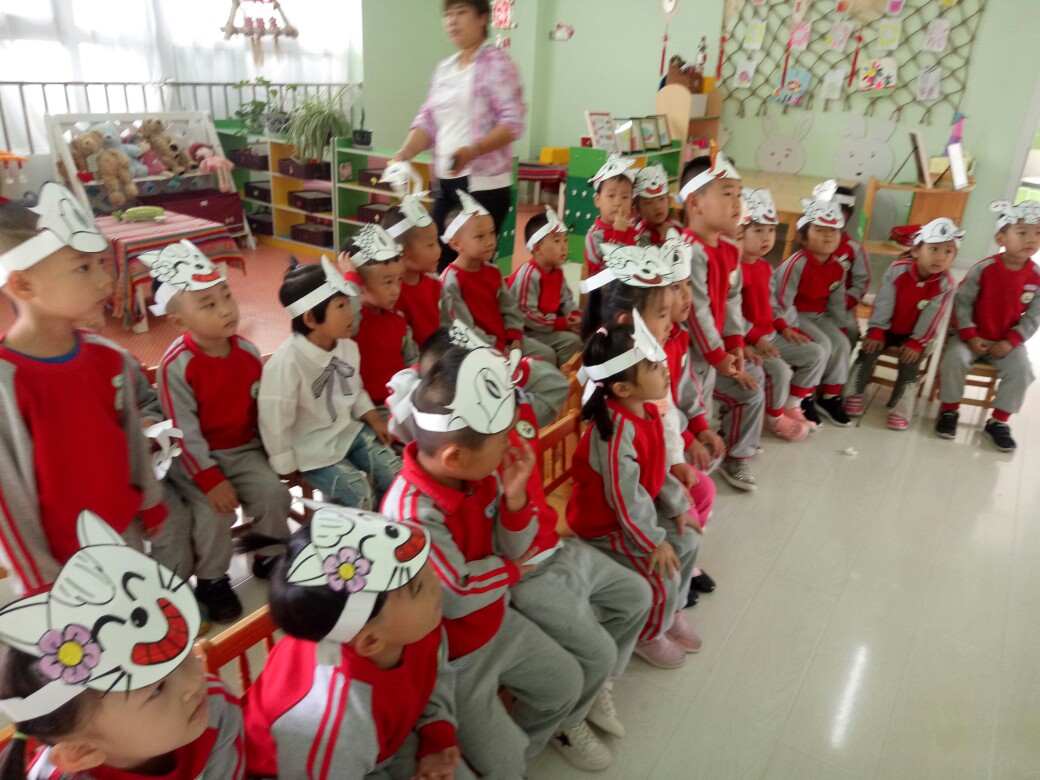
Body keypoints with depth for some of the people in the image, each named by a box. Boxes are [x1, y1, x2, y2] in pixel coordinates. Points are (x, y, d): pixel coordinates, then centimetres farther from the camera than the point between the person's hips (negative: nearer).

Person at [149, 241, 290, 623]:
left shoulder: (247, 351, -5)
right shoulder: (176, 366, -21)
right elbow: (184, 431, -19)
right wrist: (210, 479, -21)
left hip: (245, 449, 5)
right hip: (196, 457, -4)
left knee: (274, 493, -11)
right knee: (215, 511, -21)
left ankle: (270, 557, 17)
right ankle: (211, 580, 6)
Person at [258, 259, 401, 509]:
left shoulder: (348, 346, -6)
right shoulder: (286, 364, -27)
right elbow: (275, 421, -19)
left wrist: (374, 419, 0)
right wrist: (288, 468, -10)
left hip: (348, 429, 7)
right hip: (312, 448, -6)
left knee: (394, 474, -1)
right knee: (360, 495, -16)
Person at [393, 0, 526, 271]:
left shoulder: (496, 62, -4)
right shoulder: (443, 68, 16)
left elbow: (513, 122, -13)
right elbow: (428, 120, 14)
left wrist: (472, 151, -28)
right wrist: (405, 153, -5)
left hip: (484, 183, -7)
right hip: (446, 182, 7)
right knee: (440, 262, 6)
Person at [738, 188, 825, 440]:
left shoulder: (765, 266, 12)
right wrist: (756, 339, -24)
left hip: (770, 334, 10)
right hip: (746, 340, -10)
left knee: (816, 353, 7)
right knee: (780, 370, -27)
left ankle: (792, 406, 17)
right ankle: (774, 418, 1)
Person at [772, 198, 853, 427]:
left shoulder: (837, 268, 3)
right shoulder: (797, 263, -20)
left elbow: (837, 302, 12)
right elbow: (782, 299, -22)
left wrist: (841, 328, 8)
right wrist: (786, 327, -28)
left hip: (820, 316, 7)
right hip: (795, 315, -7)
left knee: (842, 344, -8)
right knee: (822, 344, -23)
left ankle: (830, 397, 6)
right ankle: (802, 398, -10)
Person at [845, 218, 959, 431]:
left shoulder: (945, 284, -16)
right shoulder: (897, 270, -16)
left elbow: (932, 317, -16)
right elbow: (883, 303, -14)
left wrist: (917, 343, -21)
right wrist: (876, 331, -17)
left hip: (915, 335, -1)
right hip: (888, 328, 1)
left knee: (910, 362, -22)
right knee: (869, 350, -19)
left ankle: (900, 409, -10)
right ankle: (855, 394, -3)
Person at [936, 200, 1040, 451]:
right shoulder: (984, 269, -14)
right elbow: (961, 302, -10)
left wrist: (1011, 341, -13)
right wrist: (969, 336, -17)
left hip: (1008, 341, 2)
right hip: (975, 336, -2)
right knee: (954, 358, -27)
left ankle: (998, 421, 1)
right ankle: (949, 410, -5)